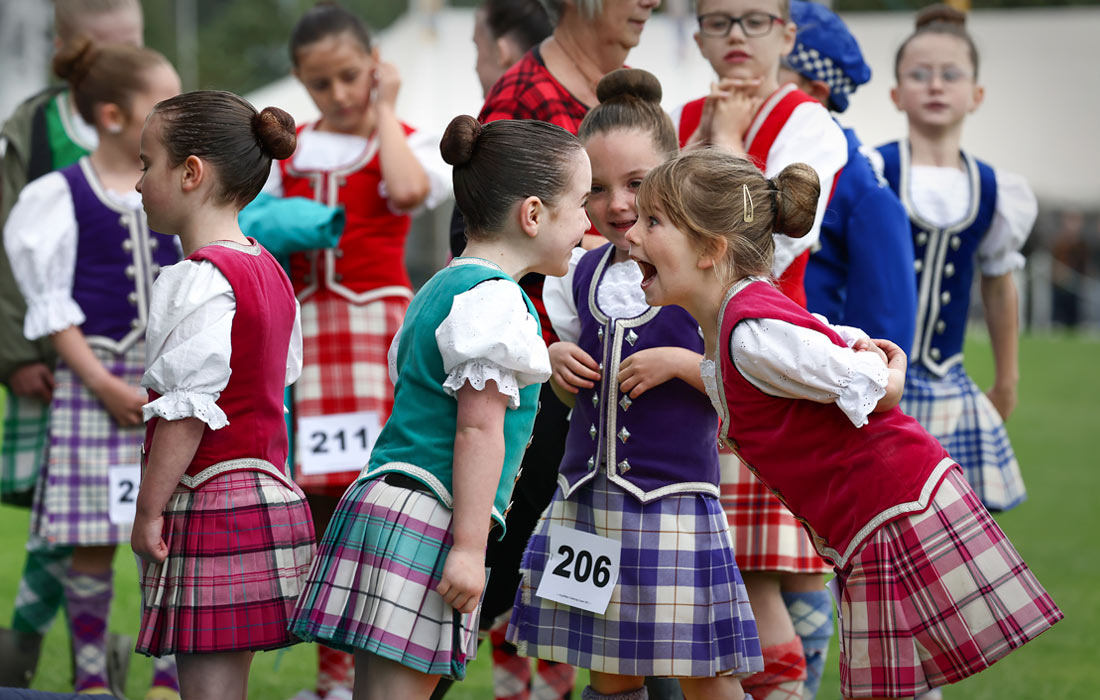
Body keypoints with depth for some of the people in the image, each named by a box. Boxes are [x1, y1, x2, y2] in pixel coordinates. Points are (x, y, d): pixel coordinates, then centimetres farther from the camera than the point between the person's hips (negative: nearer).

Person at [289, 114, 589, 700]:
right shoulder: (496, 300, -10)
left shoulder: (440, 287, 21)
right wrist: (469, 546, -19)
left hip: (383, 500, 10)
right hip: (428, 520, -10)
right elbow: (478, 429, -16)